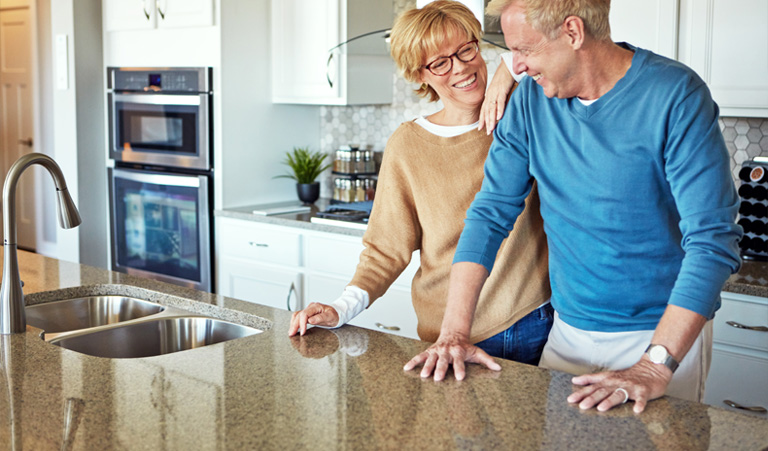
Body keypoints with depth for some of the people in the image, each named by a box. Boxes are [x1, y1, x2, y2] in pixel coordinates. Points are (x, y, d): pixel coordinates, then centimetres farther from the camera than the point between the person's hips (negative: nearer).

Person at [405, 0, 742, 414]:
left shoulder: (675, 95, -18)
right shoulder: (531, 99, -3)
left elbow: (713, 240, -23)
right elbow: (490, 213, -2)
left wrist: (655, 366, -31)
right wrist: (454, 332, -12)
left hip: (665, 334, -4)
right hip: (569, 332, 5)